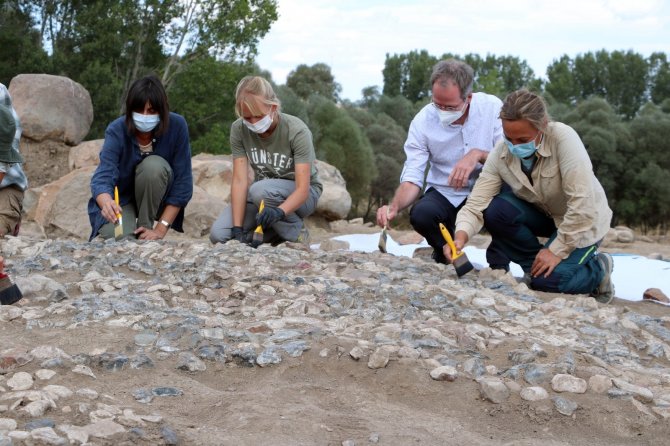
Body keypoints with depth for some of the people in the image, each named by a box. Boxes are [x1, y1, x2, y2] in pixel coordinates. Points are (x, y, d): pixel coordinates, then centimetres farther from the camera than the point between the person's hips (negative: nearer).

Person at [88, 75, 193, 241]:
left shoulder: (177, 126, -23)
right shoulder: (116, 131, -25)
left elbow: (182, 181, -20)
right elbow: (103, 176, -37)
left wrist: (161, 229, -25)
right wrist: (107, 204, -61)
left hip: (154, 199, 1)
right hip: (120, 198, -1)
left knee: (154, 165, -31)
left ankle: (144, 230, -12)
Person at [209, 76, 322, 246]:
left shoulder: (297, 131, -25)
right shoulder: (239, 129, -14)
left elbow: (303, 189, -30)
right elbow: (240, 181, -18)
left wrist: (279, 211, -51)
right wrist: (238, 229, -27)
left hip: (299, 195, -4)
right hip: (263, 193, 4)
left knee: (260, 190, -36)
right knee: (218, 235, -17)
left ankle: (296, 233, -10)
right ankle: (277, 234, 4)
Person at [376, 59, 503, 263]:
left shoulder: (492, 107, -12)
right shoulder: (422, 121, -11)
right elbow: (412, 178, -13)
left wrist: (478, 154, -30)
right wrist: (394, 207, -33)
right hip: (444, 194, 1)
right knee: (420, 215, -32)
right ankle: (445, 254, 4)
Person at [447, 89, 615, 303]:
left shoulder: (563, 138, -33)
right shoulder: (500, 154, -19)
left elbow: (582, 203, -34)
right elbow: (476, 204, -21)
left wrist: (557, 250, -28)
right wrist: (461, 236, -42)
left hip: (583, 222, -4)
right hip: (543, 215, 4)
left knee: (547, 280, -23)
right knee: (496, 209, -25)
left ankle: (598, 269, 8)